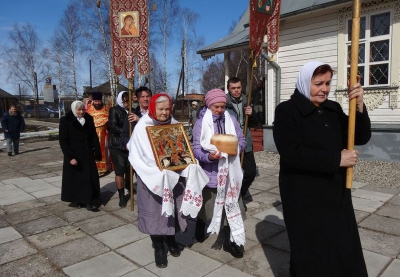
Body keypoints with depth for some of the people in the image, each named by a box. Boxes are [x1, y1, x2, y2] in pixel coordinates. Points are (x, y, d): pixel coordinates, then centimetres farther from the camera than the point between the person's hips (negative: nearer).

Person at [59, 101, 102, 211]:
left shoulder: (89, 119, 5)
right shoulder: (65, 120, -5)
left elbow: (94, 136, 9)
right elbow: (63, 141, -8)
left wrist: (97, 152, 2)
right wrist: (70, 157, -16)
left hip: (88, 154, 3)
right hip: (74, 155, -3)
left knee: (90, 178, 2)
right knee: (74, 178, 7)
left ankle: (89, 201, 9)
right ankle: (75, 200, 22)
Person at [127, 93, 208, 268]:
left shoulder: (174, 125, 6)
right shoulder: (142, 127, -6)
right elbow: (141, 155, -12)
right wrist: (160, 169, -22)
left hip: (174, 176, 4)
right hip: (153, 177, -3)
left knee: (173, 208, 13)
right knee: (154, 210, 4)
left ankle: (170, 238, 37)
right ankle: (158, 247, 22)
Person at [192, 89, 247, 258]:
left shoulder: (232, 119, 3)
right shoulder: (201, 123, -7)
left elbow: (242, 140, 4)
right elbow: (196, 149, -11)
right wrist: (209, 156, -30)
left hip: (230, 171, 2)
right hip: (210, 171, -2)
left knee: (230, 204, 7)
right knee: (205, 203, 15)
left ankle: (229, 240, 23)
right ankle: (199, 230, 44)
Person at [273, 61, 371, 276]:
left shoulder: (333, 109, 6)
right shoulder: (286, 111, -11)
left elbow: (361, 138, 4)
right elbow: (291, 153, -22)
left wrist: (359, 106, -12)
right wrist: (337, 159, -19)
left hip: (336, 193, 6)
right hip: (304, 197, -5)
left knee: (343, 249, 16)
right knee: (311, 254, 9)